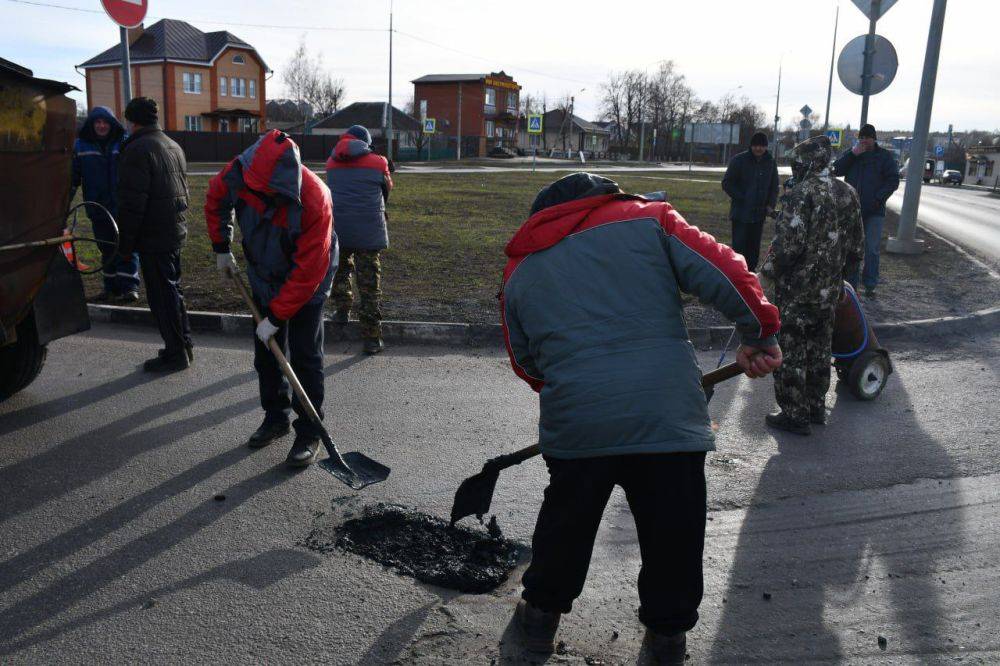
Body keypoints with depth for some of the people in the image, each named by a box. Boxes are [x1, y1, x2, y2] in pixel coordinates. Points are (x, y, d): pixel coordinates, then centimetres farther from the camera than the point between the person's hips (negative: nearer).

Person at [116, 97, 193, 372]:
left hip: (153, 236, -9)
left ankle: (176, 353, 5)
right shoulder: (174, 146, 14)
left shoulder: (137, 150, -15)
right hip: (176, 230, 9)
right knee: (172, 289, 18)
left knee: (161, 295, -1)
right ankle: (183, 345, 25)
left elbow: (132, 204, -18)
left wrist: (125, 243, -11)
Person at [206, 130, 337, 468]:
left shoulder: (314, 201, -37)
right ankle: (276, 418, 31)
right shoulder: (238, 174, -22)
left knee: (305, 357, -5)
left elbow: (308, 271, -32)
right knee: (266, 353, 13)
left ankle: (309, 433, 7)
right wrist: (222, 248, 5)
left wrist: (276, 317, -27)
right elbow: (216, 200, 4)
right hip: (264, 277, 6)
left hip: (306, 283, -5)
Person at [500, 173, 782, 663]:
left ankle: (542, 612, 41)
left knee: (566, 521, 25)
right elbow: (723, 272, -3)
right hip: (669, 413, -1)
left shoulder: (519, 269, 15)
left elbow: (525, 361, 21)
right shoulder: (646, 218, 7)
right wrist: (759, 333, 6)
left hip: (575, 419, 2)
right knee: (673, 529, 19)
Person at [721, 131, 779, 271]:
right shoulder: (739, 160, -5)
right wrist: (741, 198, -10)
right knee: (739, 246, -7)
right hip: (741, 213, -4)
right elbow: (727, 183, -3)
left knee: (754, 249, 10)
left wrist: (771, 204, 4)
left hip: (759, 213, 5)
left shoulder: (771, 163, 9)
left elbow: (774, 187, 18)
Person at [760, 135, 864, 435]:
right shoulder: (848, 194, 6)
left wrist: (769, 270, -6)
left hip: (797, 290, -7)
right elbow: (857, 247, 12)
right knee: (820, 347, 19)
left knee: (791, 351, 3)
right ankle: (816, 406, 31)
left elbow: (788, 244, -22)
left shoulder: (802, 194, -17)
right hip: (830, 290, 7)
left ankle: (794, 414, 9)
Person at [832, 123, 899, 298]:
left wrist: (878, 198, -13)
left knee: (872, 249, 0)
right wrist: (852, 154, -13)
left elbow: (893, 181, -1)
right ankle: (851, 283, 13)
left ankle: (870, 285, 7)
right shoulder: (851, 154, 11)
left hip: (874, 211, -2)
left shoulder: (884, 156, 3)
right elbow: (836, 170, -3)